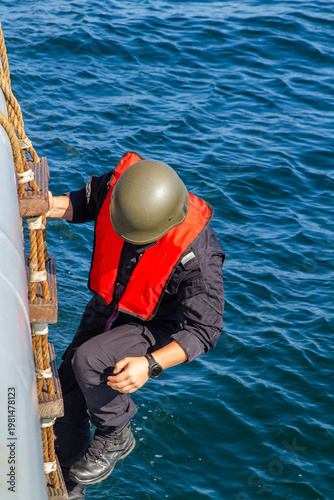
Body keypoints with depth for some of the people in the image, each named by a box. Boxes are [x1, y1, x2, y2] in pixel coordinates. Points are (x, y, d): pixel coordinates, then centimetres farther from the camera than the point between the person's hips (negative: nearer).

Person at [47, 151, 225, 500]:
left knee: (87, 360, -29)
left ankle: (115, 436, 0)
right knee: (67, 395, 3)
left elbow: (205, 330, -27)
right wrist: (54, 206, -19)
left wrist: (151, 364, -38)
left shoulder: (196, 253, -36)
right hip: (105, 307, 6)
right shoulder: (118, 183, -24)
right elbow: (88, 201, 2)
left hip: (155, 327, -5)